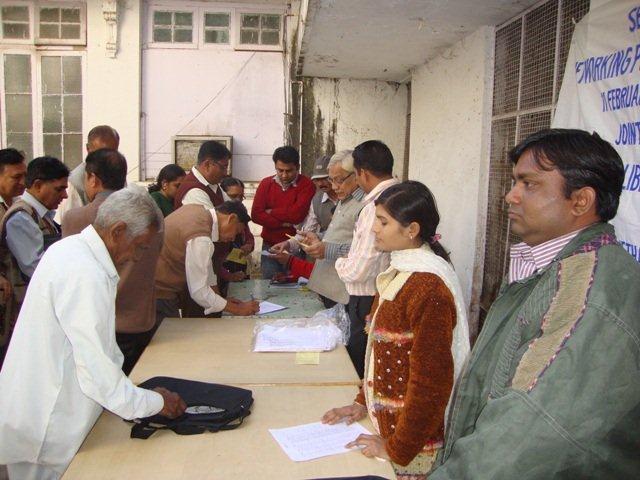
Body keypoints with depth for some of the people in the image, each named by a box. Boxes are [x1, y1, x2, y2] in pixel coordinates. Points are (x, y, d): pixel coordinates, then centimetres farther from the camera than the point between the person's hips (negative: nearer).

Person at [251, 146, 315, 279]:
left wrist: (271, 212, -6)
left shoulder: (306, 185, -5)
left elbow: (298, 214, -18)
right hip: (270, 246, 3)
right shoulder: (266, 184, 6)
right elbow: (256, 214, -4)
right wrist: (284, 224, -13)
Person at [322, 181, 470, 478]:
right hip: (385, 420, 8)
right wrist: (363, 402, 9)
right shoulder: (399, 272, 5)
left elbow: (431, 379, -23)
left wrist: (397, 449, -16)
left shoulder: (428, 287, -24)